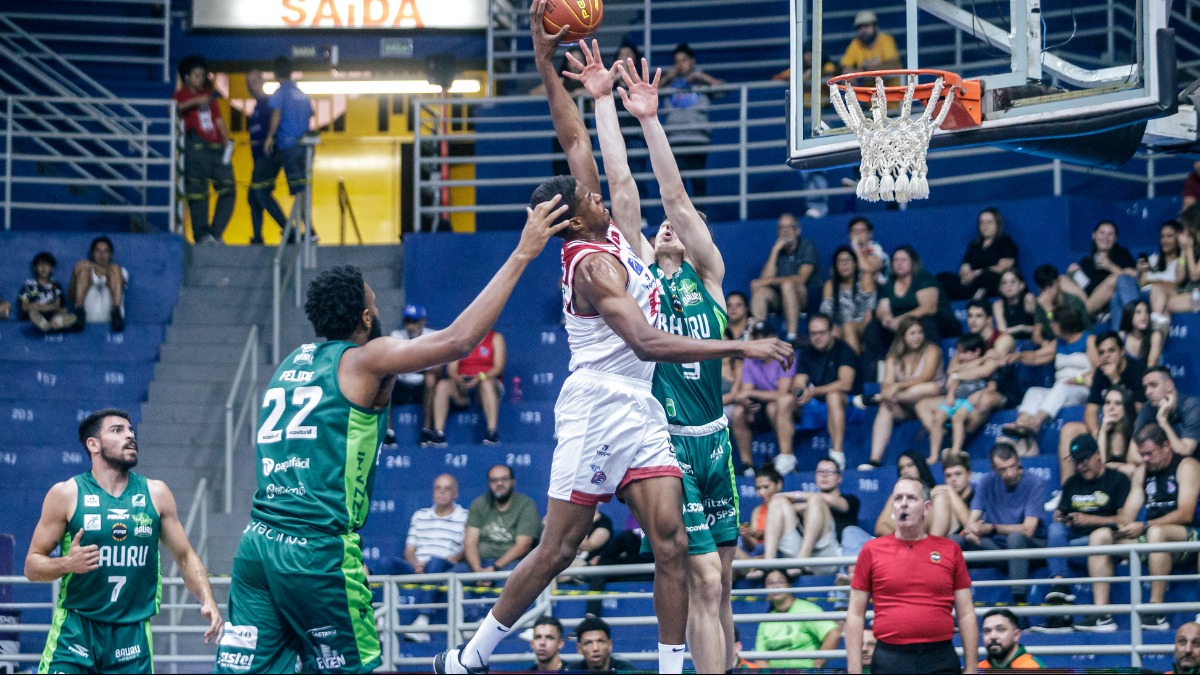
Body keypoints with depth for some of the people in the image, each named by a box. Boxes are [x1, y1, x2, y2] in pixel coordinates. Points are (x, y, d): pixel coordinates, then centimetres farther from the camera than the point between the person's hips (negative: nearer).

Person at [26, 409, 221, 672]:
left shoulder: (155, 493, 6)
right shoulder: (66, 494, -2)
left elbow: (185, 556, 13)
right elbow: (32, 565, 1)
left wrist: (207, 600, -4)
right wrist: (66, 564, -20)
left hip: (132, 635, 2)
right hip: (75, 630, -2)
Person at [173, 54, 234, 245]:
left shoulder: (209, 95, 22)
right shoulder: (183, 94, 5)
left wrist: (227, 141, 7)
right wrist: (195, 101, -28)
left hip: (217, 148, 6)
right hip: (196, 148, -6)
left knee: (228, 189, -2)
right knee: (197, 193, -7)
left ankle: (216, 233, 5)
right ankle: (202, 235, -4)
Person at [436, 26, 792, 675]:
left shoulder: (611, 232, 10)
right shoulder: (594, 261, -16)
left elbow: (577, 142, 18)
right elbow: (646, 342, -26)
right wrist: (740, 347, -27)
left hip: (640, 413, 8)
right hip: (597, 408, -8)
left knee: (671, 543, -5)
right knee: (557, 549, -3)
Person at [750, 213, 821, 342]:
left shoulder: (807, 247, -3)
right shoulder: (777, 250, 10)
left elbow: (801, 279, -15)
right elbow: (765, 277, -4)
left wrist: (770, 281, -17)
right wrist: (775, 250, -9)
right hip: (780, 299, 5)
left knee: (787, 284, -36)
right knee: (760, 290, -23)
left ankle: (792, 335, -44)